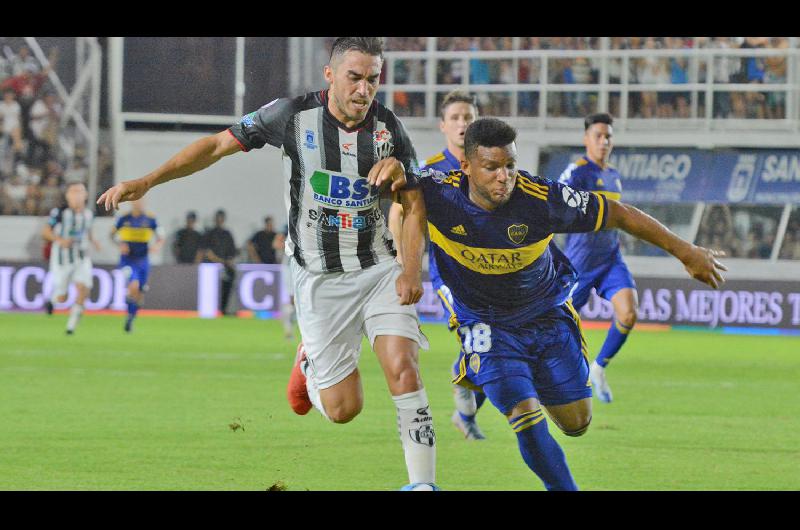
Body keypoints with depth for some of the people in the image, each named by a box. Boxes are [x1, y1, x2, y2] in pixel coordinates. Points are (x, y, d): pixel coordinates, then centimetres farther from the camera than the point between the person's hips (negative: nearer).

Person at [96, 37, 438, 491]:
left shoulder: (388, 126, -5)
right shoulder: (294, 114, -11)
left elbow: (413, 202, 3)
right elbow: (219, 145, -4)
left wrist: (412, 270, -10)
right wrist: (147, 181, -10)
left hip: (379, 269, 1)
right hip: (320, 278, -1)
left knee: (403, 369, -18)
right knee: (343, 409, -3)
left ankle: (423, 483, -8)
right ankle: (311, 361, 32)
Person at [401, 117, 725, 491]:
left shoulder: (542, 200, -26)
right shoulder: (439, 194, -26)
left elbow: (618, 214, -15)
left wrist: (685, 252, -10)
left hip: (548, 317, 2)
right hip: (488, 327, -2)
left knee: (576, 423, 8)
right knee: (526, 418, -18)